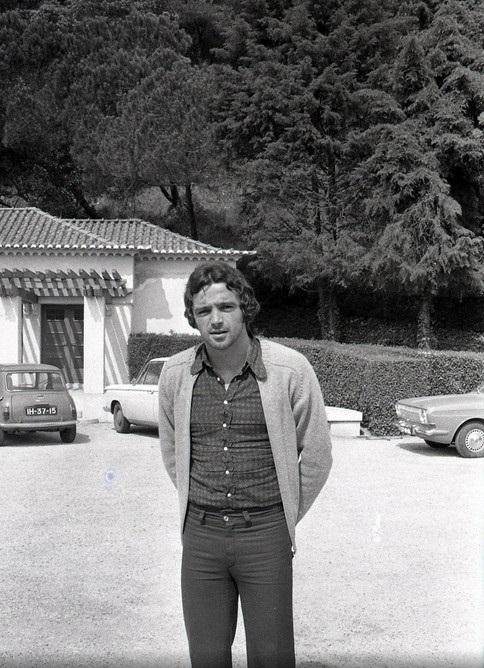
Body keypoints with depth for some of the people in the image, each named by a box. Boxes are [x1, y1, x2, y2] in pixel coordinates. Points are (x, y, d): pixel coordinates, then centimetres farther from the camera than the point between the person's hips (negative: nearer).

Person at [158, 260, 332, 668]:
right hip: (200, 536, 3)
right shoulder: (176, 374, -2)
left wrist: (284, 521, 7)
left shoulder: (290, 369, -10)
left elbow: (316, 455, 1)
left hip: (265, 536, -2)